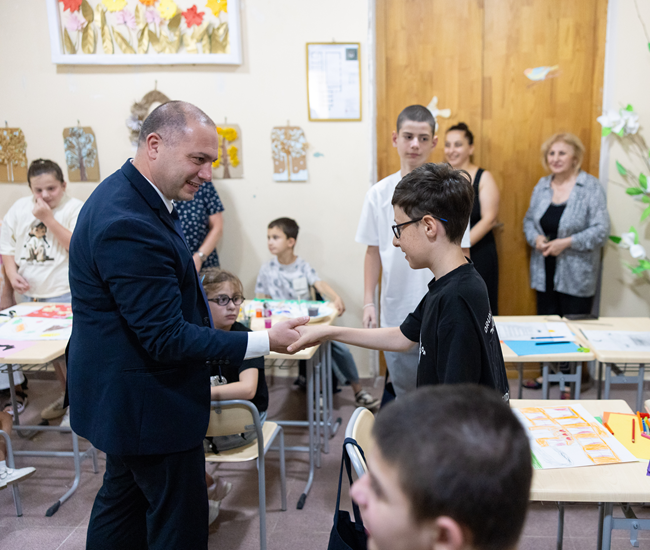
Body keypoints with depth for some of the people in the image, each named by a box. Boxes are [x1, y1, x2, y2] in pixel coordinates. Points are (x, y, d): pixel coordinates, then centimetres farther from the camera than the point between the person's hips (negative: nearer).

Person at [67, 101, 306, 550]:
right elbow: (167, 337, -27)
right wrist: (265, 341, -24)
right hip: (145, 403, -11)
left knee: (124, 496, 26)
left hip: (121, 394, 11)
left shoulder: (130, 196, 4)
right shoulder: (129, 225, -29)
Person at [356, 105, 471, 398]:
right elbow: (373, 251, 7)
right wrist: (369, 302, 2)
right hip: (395, 312, 2)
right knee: (404, 394, 15)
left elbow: (461, 254, -1)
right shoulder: (379, 193, 2)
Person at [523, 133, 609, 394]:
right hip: (545, 271, 5)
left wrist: (566, 242, -20)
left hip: (575, 273, -5)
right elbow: (529, 220, 13)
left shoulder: (591, 187, -9)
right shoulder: (542, 185, 7)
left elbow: (601, 230, -13)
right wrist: (536, 238, -8)